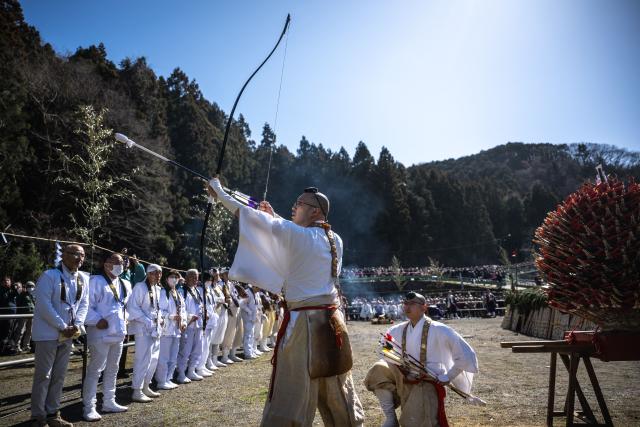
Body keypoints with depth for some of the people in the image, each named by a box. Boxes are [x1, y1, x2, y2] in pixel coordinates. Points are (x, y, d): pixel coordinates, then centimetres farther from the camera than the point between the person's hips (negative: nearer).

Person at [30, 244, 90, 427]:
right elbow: (43, 305, -18)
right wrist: (63, 327, -16)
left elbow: (84, 303, 7)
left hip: (68, 334, 6)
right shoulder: (49, 276, -13)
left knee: (59, 375, 12)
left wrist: (77, 324, -8)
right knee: (43, 375, 1)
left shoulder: (83, 278, 5)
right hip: (48, 333, -6)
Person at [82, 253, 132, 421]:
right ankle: (89, 407, 4)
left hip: (118, 333, 8)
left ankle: (109, 402, 27)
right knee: (95, 370, -4)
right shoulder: (95, 281, -8)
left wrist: (125, 318, 10)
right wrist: (97, 320, -20)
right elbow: (86, 305, -14)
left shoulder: (125, 284, 14)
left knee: (112, 370, 16)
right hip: (101, 333, -8)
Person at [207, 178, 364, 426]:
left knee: (290, 396, 2)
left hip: (304, 323, -7)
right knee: (338, 393, 18)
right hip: (331, 320, 7)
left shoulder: (295, 234, -11)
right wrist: (275, 217, 26)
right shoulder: (335, 241, 7)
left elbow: (252, 217, -4)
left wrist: (220, 194, 7)